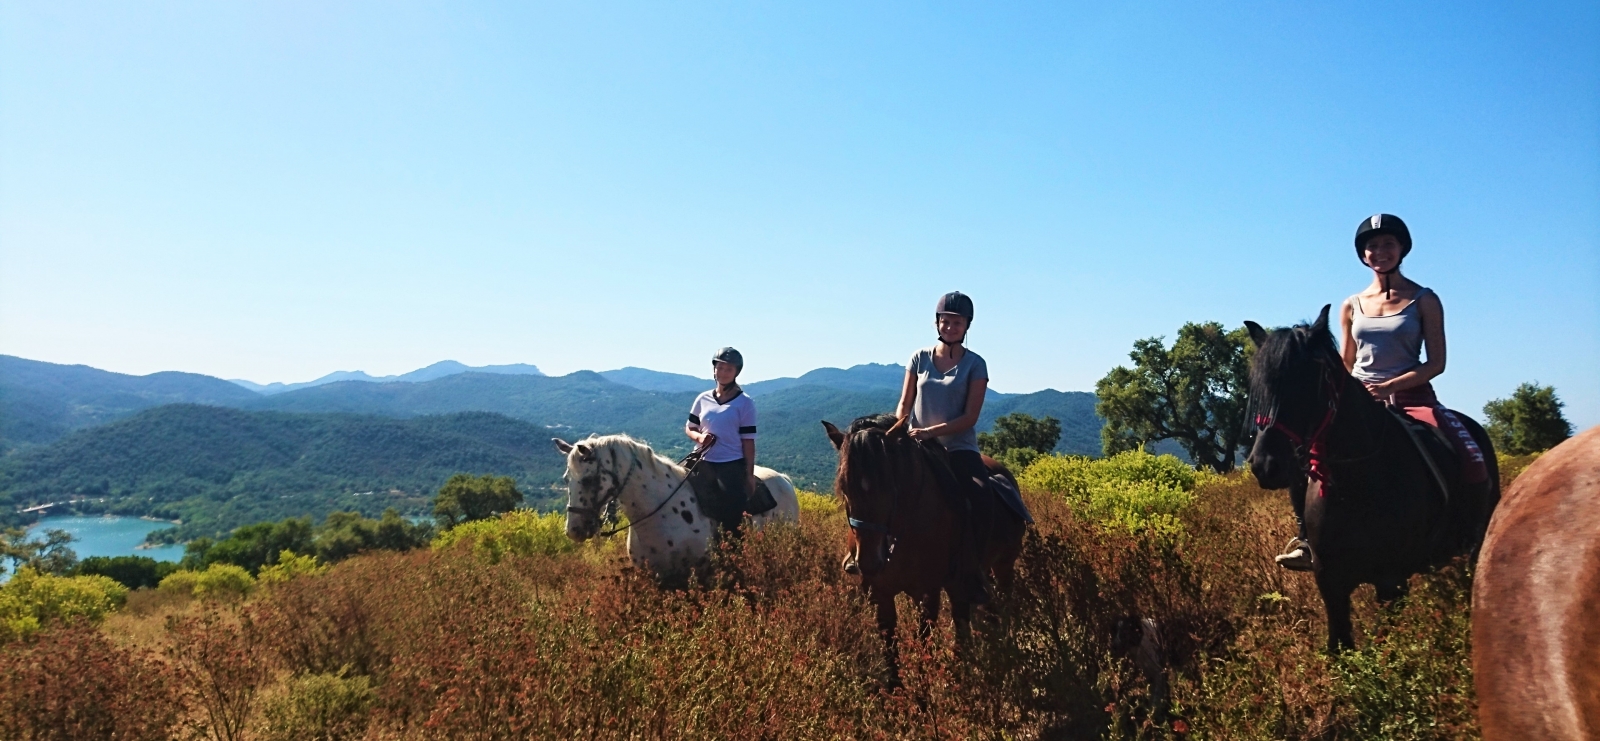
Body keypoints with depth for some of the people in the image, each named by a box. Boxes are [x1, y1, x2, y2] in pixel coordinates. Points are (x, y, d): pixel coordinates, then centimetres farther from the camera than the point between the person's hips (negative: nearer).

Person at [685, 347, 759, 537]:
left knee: (733, 520, -9)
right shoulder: (703, 400, 7)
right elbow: (689, 428, 15)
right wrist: (699, 436, -8)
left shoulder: (744, 403, -4)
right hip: (704, 465, 4)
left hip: (732, 467, -4)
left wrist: (749, 474, -8)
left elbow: (748, 440, -4)